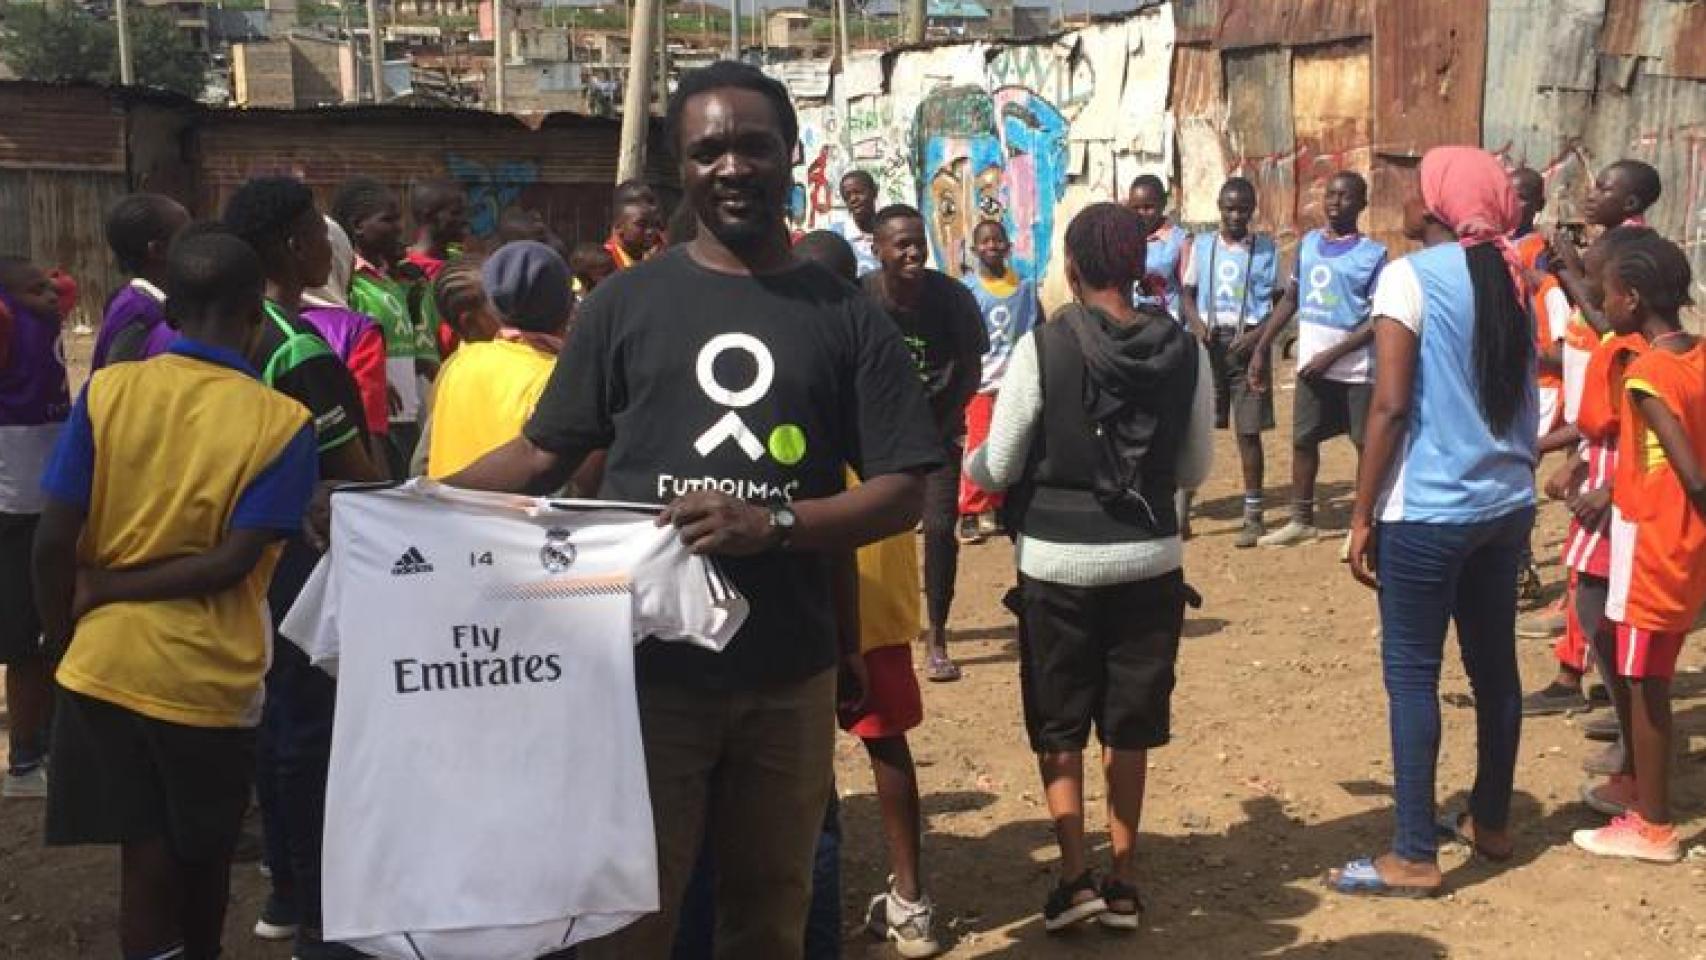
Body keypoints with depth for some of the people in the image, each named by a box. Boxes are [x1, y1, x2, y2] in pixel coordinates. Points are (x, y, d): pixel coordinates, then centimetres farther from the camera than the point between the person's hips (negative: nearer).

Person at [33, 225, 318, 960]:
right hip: (208, 676, -1)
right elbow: (233, 562, -17)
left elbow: (53, 541, -7)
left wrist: (65, 634, 8)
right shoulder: (282, 422, -11)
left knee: (147, 857, 12)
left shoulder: (106, 391, -7)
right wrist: (110, 588, -8)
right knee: (202, 855, 21)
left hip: (105, 661, 1)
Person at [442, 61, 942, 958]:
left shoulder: (847, 316, 2)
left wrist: (774, 523, -19)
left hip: (788, 674, 1)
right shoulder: (626, 301, 1)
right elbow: (543, 453, 5)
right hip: (646, 663, -1)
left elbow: (902, 492, -3)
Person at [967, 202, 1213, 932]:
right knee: (1129, 722, 14)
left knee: (1058, 723, 13)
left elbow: (998, 468, -7)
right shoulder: (1184, 350, -4)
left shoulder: (1043, 347, -13)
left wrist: (967, 459, 15)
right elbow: (1196, 468, 5)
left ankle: (1075, 875, 7)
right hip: (1149, 558, 3)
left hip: (1058, 559, -3)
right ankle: (1123, 880, 21)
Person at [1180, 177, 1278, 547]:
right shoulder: (1201, 245, 7)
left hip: (1246, 343, -1)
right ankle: (1180, 507, 4)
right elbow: (1188, 292, 8)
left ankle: (1253, 514, 9)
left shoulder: (1265, 248, 2)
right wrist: (1196, 324, -11)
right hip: (1208, 342, 2)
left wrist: (1259, 334, -13)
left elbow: (1280, 301, 3)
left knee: (1248, 431, 1)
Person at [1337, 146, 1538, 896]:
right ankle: (1490, 821, 31)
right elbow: (1524, 399, 14)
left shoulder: (1411, 276, -11)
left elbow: (1391, 405, -17)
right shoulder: (1510, 279, 9)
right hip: (1507, 504, 7)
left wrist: (1362, 513, -12)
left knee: (1411, 673, -1)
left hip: (1428, 508, -7)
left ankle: (1414, 857, 3)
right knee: (1493, 663, 16)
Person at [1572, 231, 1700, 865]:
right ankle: (1634, 781, 33)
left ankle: (1652, 827, 11)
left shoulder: (1647, 374, -20)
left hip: (1653, 543, -9)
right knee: (1619, 651, 21)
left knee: (1643, 679, 1)